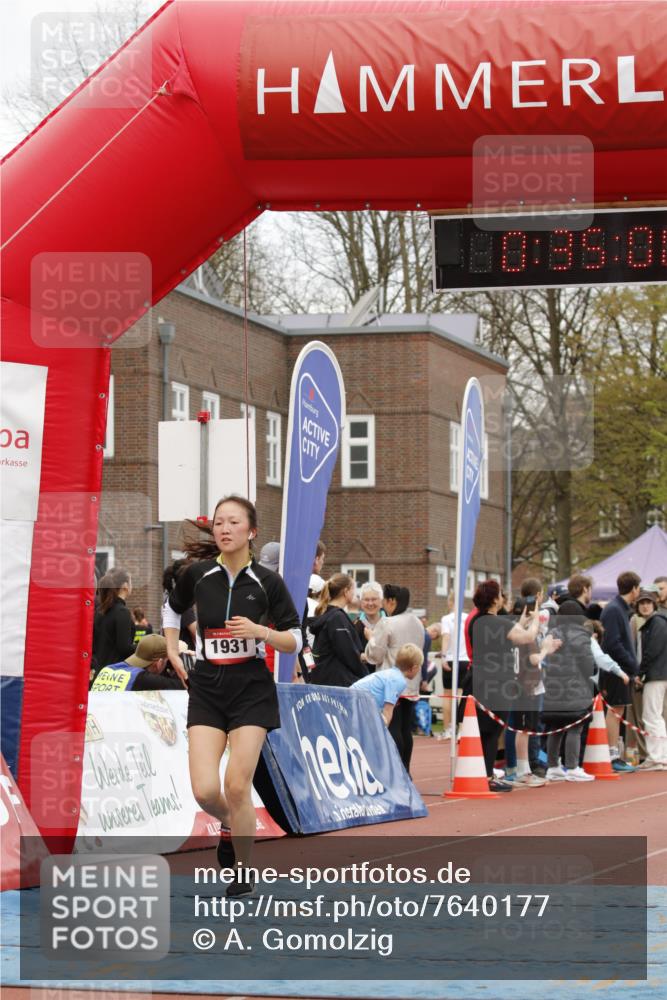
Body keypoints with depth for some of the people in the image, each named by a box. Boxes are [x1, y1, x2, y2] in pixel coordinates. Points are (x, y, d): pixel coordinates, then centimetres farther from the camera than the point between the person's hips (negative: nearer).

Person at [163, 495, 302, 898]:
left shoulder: (267, 582, -5)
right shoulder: (197, 574, 0)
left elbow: (295, 641, 0)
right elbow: (173, 607, 23)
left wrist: (259, 630, -17)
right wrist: (173, 652, 13)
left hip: (252, 688, -2)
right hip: (207, 688, 2)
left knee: (237, 787, -9)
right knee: (205, 790, -10)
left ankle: (243, 869, 11)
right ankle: (229, 825, 26)